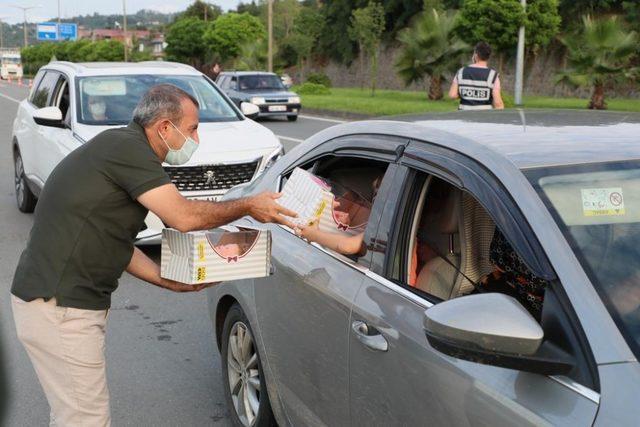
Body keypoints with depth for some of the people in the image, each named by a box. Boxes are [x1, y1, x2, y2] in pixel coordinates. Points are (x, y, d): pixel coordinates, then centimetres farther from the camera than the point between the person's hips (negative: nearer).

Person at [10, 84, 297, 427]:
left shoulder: (123, 147, 16)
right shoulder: (126, 146, -16)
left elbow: (115, 244, 18)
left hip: (58, 299, 11)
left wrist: (173, 282, 14)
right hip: (60, 308, -11)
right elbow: (183, 216, -21)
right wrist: (249, 206, -7)